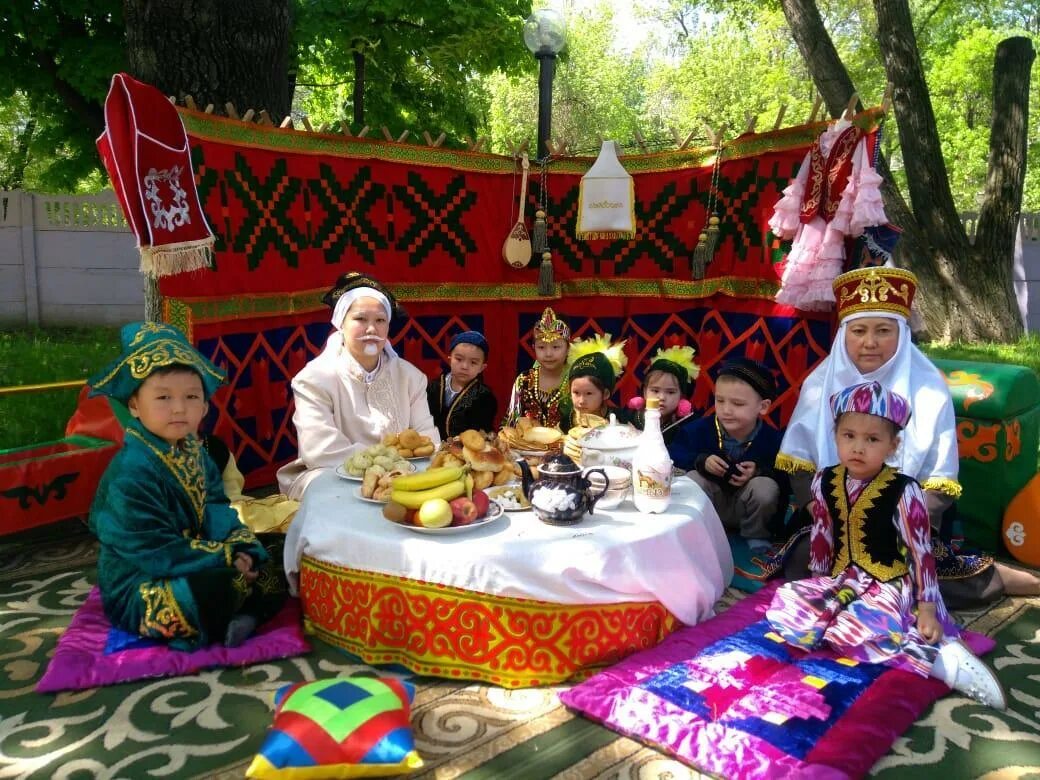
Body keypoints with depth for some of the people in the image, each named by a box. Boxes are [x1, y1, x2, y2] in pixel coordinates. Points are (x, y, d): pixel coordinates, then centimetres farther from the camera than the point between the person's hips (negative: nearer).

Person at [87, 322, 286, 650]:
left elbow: (216, 509, 2)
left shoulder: (194, 453, 5)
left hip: (195, 565, 8)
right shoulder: (131, 474, -24)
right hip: (140, 588, -8)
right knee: (218, 588, -33)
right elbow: (153, 551, -25)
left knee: (270, 583, 2)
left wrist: (239, 549, -17)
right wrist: (224, 560, -23)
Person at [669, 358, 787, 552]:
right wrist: (700, 461, -26)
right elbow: (674, 454, -10)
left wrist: (760, 471, -30)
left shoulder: (772, 439, -18)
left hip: (746, 510, 0)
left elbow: (786, 476, -13)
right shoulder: (700, 428, -14)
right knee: (693, 478, -27)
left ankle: (756, 537, -2)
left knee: (767, 486, -29)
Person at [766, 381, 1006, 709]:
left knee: (851, 633, -34)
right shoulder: (825, 482, 1)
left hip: (888, 584, -6)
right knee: (783, 608, -20)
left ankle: (945, 661, -18)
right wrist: (817, 583, 16)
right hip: (841, 578, 6)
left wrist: (927, 609, -8)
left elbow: (921, 552, -8)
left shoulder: (903, 491, -13)